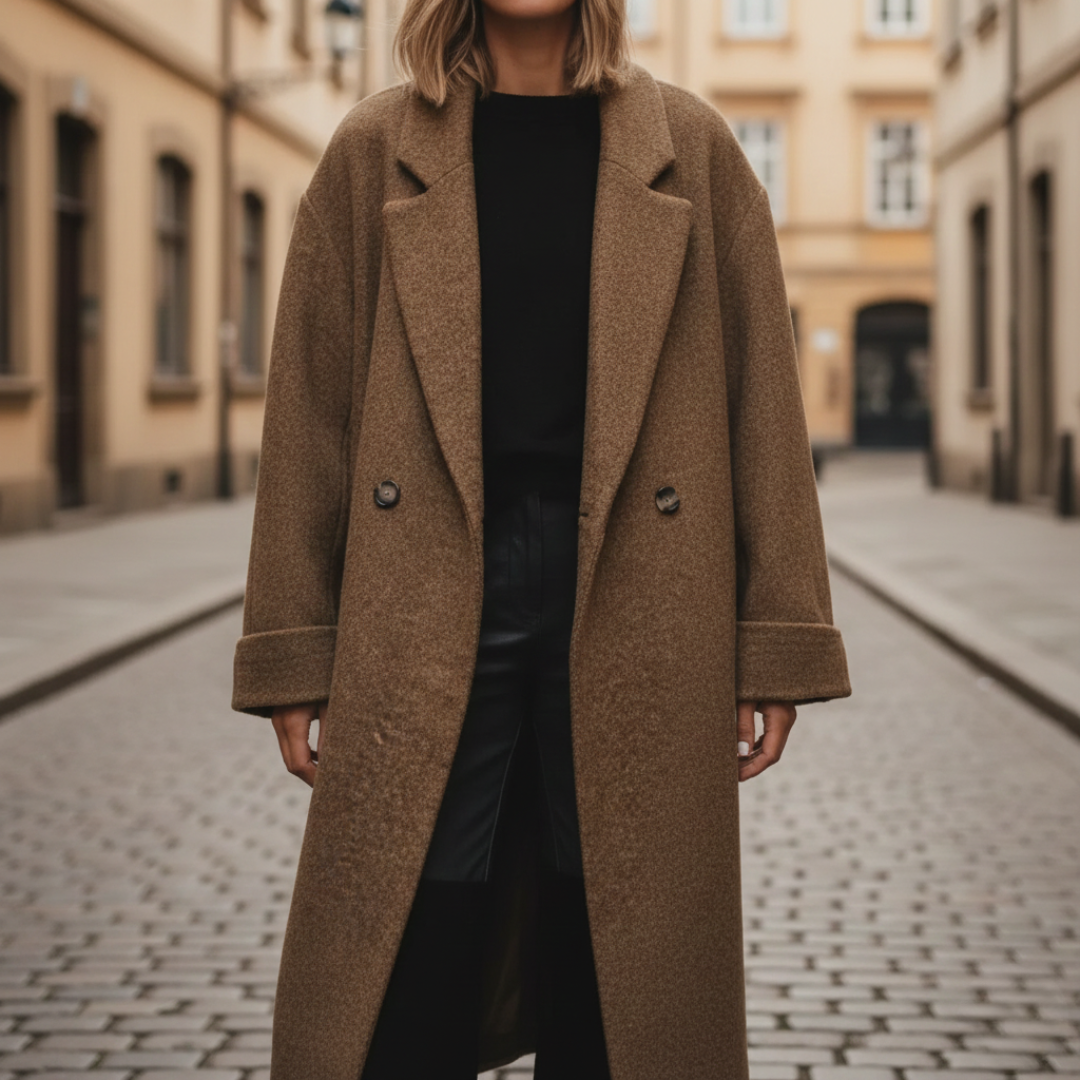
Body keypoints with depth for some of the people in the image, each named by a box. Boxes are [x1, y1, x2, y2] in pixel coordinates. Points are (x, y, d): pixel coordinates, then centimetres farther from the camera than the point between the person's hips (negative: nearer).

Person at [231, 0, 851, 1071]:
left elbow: (760, 396, 6)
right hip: (429, 612, 0)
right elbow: (309, 406, 6)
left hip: (632, 613, 1)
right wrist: (293, 657, 1)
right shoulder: (374, 152, 8)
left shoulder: (692, 150, 8)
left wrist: (776, 643, 0)